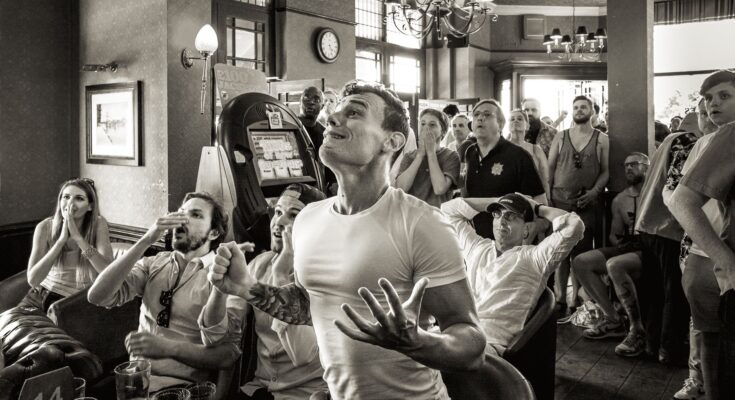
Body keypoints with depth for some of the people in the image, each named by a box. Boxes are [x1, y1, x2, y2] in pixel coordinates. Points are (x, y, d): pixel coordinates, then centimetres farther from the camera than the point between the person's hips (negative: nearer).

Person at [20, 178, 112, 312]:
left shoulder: (98, 224, -10)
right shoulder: (45, 227, -9)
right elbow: (32, 280, -17)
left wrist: (77, 237, -28)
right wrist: (61, 240, -25)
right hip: (41, 295, 2)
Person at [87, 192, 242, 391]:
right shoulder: (153, 263, 8)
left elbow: (228, 354, -12)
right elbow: (97, 296, -7)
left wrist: (168, 347, -26)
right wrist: (145, 241, -14)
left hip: (179, 384, -4)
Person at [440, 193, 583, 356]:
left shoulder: (534, 257, 12)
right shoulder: (477, 247, 29)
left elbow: (574, 225, 0)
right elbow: (449, 208, 37)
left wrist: (537, 208, 17)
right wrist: (494, 201, 33)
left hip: (490, 341, -5)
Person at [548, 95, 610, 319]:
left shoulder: (601, 140, 6)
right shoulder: (560, 138, 9)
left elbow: (605, 171, 4)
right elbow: (550, 168, 6)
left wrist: (595, 191, -12)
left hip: (586, 204, -1)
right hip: (559, 201, 1)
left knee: (581, 253, 3)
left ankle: (576, 301, 13)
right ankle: (560, 301, 9)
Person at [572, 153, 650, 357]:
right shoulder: (619, 201, 17)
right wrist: (616, 240, 3)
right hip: (627, 248, 8)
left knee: (614, 265, -36)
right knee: (580, 262, -10)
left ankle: (637, 331, -23)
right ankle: (612, 319, -1)